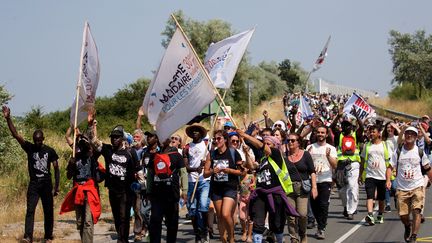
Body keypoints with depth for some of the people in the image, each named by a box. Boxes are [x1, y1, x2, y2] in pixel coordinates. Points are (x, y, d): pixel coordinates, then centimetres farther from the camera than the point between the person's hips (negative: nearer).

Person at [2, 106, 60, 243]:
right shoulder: (29, 148, 0)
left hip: (46, 184, 0)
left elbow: (56, 169, 4)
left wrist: (56, 187, -3)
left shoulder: (50, 151, 0)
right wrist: (8, 119, -24)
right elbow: (15, 134, -11)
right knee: (30, 210, -12)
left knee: (48, 212, 6)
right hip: (34, 184, 0)